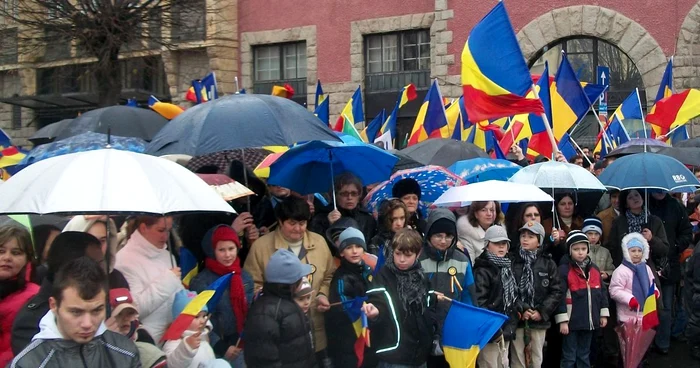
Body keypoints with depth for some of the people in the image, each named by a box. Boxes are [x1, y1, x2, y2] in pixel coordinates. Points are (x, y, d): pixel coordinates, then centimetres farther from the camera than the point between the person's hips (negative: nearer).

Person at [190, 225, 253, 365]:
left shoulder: (246, 277, 6)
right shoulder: (201, 282, -10)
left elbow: (250, 314, 11)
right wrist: (221, 348, -16)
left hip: (242, 347, 4)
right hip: (215, 351, -4)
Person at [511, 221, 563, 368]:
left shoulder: (548, 263, 3)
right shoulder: (512, 261, -1)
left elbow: (556, 291, 1)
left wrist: (542, 311, -8)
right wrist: (520, 310, -13)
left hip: (540, 319, 1)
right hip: (517, 319, -1)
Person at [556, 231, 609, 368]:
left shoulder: (594, 269, 8)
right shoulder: (564, 269, -12)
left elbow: (602, 292, 15)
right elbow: (559, 296, -15)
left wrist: (603, 314, 12)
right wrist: (563, 320, -17)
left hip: (589, 320, 6)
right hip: (572, 321, -6)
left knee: (584, 355, 17)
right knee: (569, 357, 1)